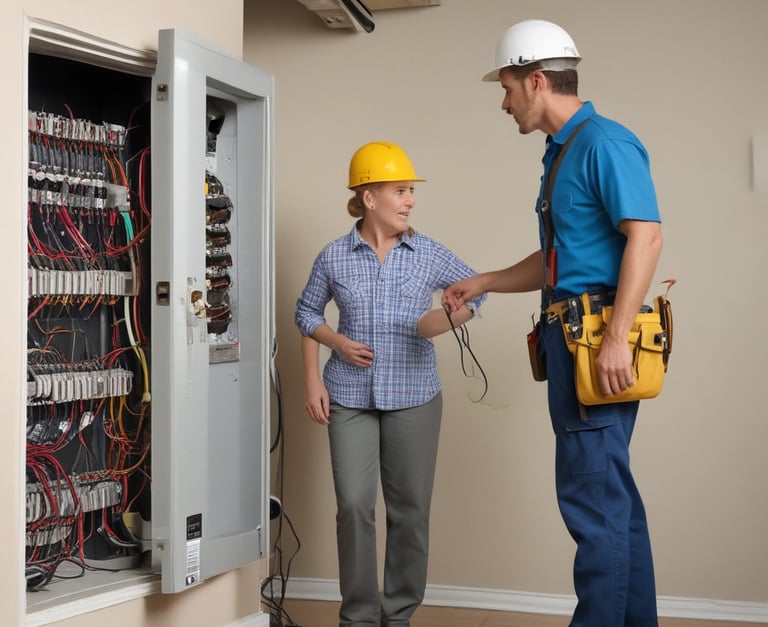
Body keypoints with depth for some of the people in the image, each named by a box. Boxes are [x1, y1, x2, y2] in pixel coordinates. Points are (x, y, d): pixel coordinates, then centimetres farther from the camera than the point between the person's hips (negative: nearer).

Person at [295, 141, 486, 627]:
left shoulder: (430, 255, -1)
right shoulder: (334, 258, 0)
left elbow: (476, 289, 11)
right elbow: (308, 314, 12)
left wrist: (452, 317, -9)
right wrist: (322, 367, 0)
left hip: (414, 397, 1)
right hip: (351, 398, 0)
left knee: (411, 509, 5)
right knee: (354, 506, -3)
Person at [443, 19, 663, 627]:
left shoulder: (605, 142, -10)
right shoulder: (561, 153, 20)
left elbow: (645, 236, -20)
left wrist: (616, 338, -25)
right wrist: (484, 283, 24)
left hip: (596, 338, -10)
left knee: (592, 497, -6)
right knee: (613, 496, 14)